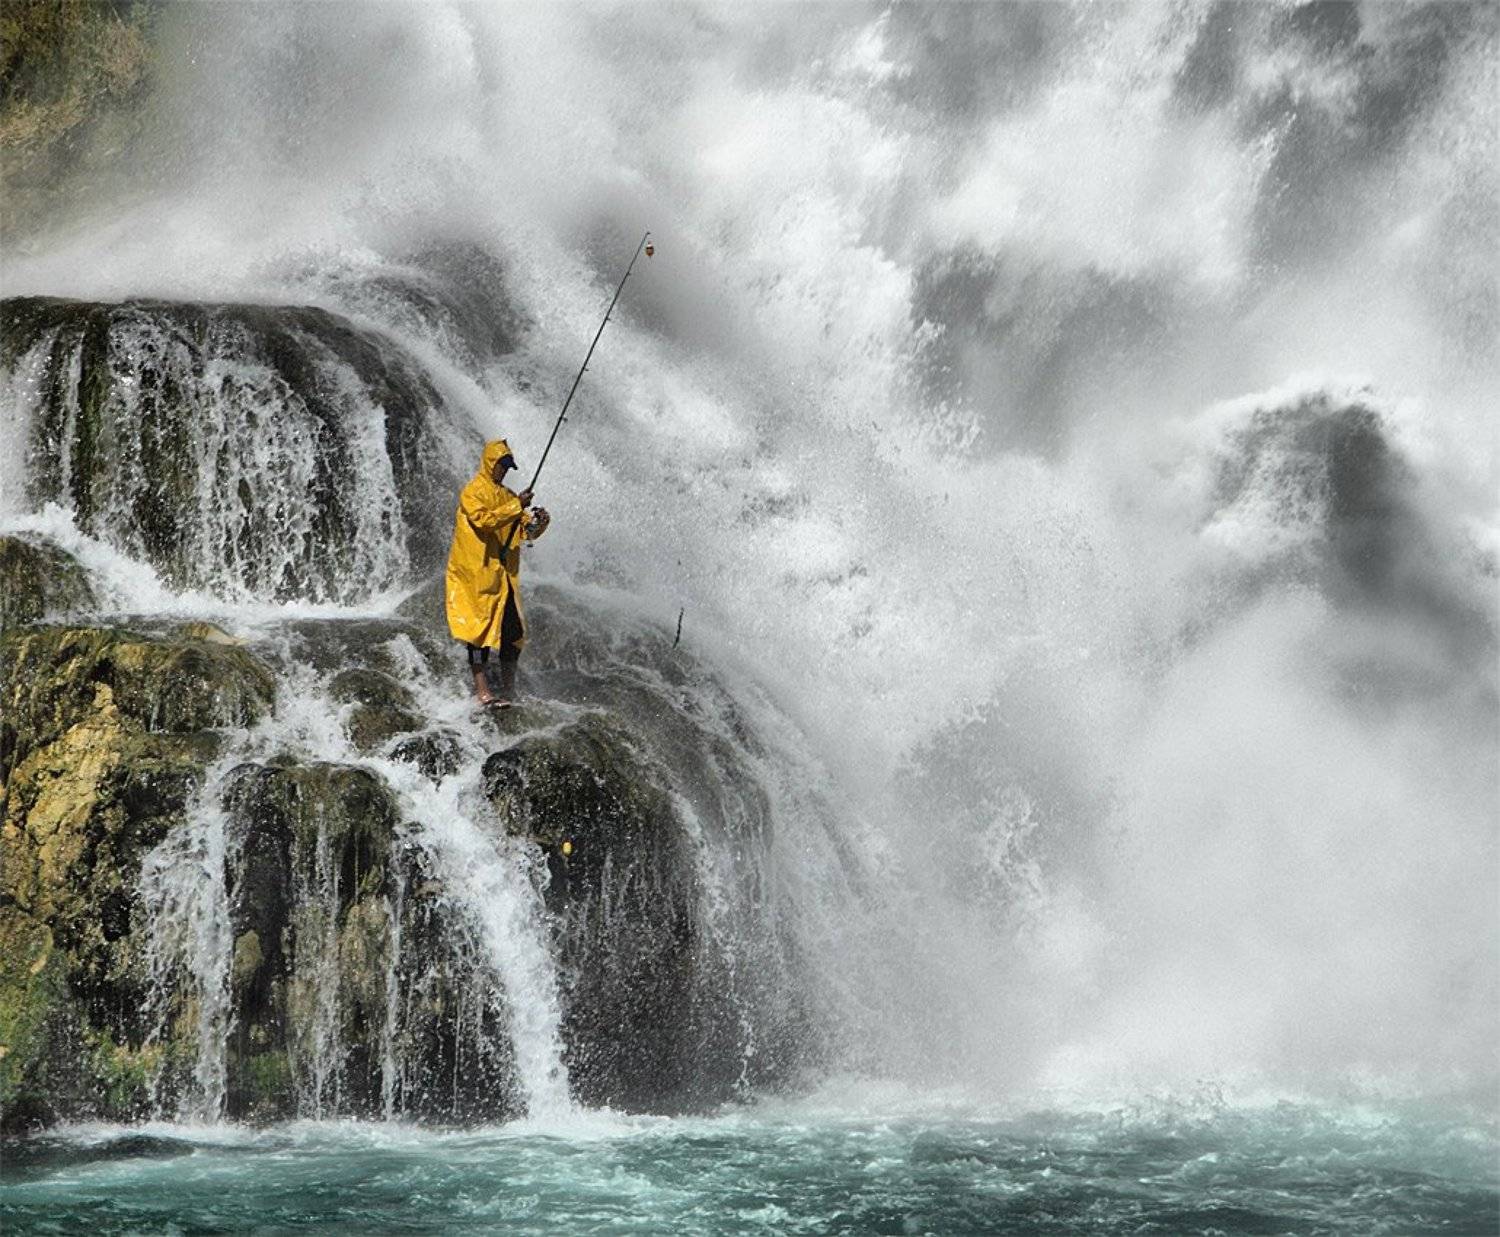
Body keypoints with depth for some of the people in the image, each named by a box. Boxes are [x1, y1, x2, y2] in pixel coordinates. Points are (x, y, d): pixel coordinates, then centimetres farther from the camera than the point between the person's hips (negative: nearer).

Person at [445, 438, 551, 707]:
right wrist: (516, 507, -23)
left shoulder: (507, 496, 19)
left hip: (504, 577, 7)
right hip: (476, 575, -7)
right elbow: (483, 520, -21)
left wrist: (539, 523, -6)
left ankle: (509, 691, 13)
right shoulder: (472, 492, -4)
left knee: (513, 631, 4)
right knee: (481, 630, -8)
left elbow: (526, 532, 15)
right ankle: (483, 692, -10)